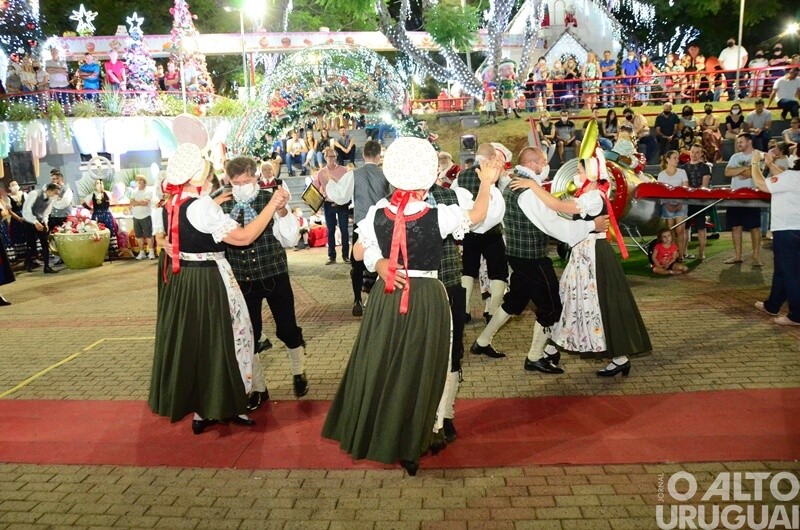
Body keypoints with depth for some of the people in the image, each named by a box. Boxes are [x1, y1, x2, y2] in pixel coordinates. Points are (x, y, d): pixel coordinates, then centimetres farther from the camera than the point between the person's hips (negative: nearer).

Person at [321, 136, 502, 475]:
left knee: (379, 365, 19)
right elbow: (477, 215, 4)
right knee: (418, 371, 12)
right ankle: (408, 448, 24)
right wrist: (487, 183, 15)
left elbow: (360, 252, 3)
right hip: (426, 299, -2)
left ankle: (369, 435, 33)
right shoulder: (438, 216, -15)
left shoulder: (377, 214, -9)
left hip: (386, 297, 3)